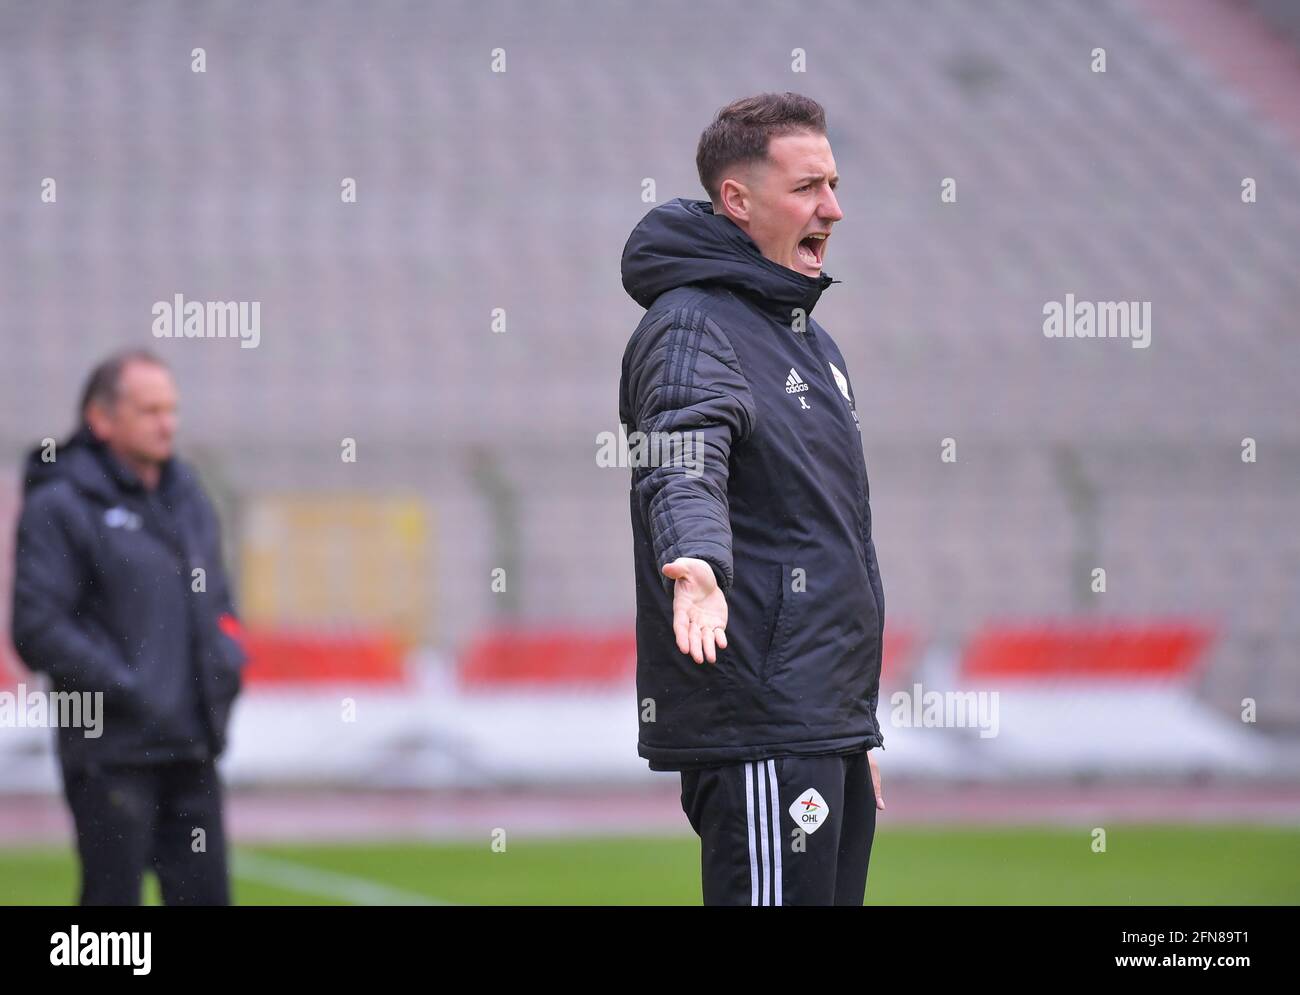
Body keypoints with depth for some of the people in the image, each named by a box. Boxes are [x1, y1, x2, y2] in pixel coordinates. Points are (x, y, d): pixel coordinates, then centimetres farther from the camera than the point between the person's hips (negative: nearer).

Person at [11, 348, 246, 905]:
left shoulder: (187, 497, 16)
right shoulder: (59, 506, -7)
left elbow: (217, 600, 27)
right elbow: (38, 632, -13)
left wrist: (226, 659, 7)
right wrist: (126, 689, -17)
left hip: (189, 749, 7)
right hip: (111, 752, -7)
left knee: (205, 896, 6)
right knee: (113, 902, -4)